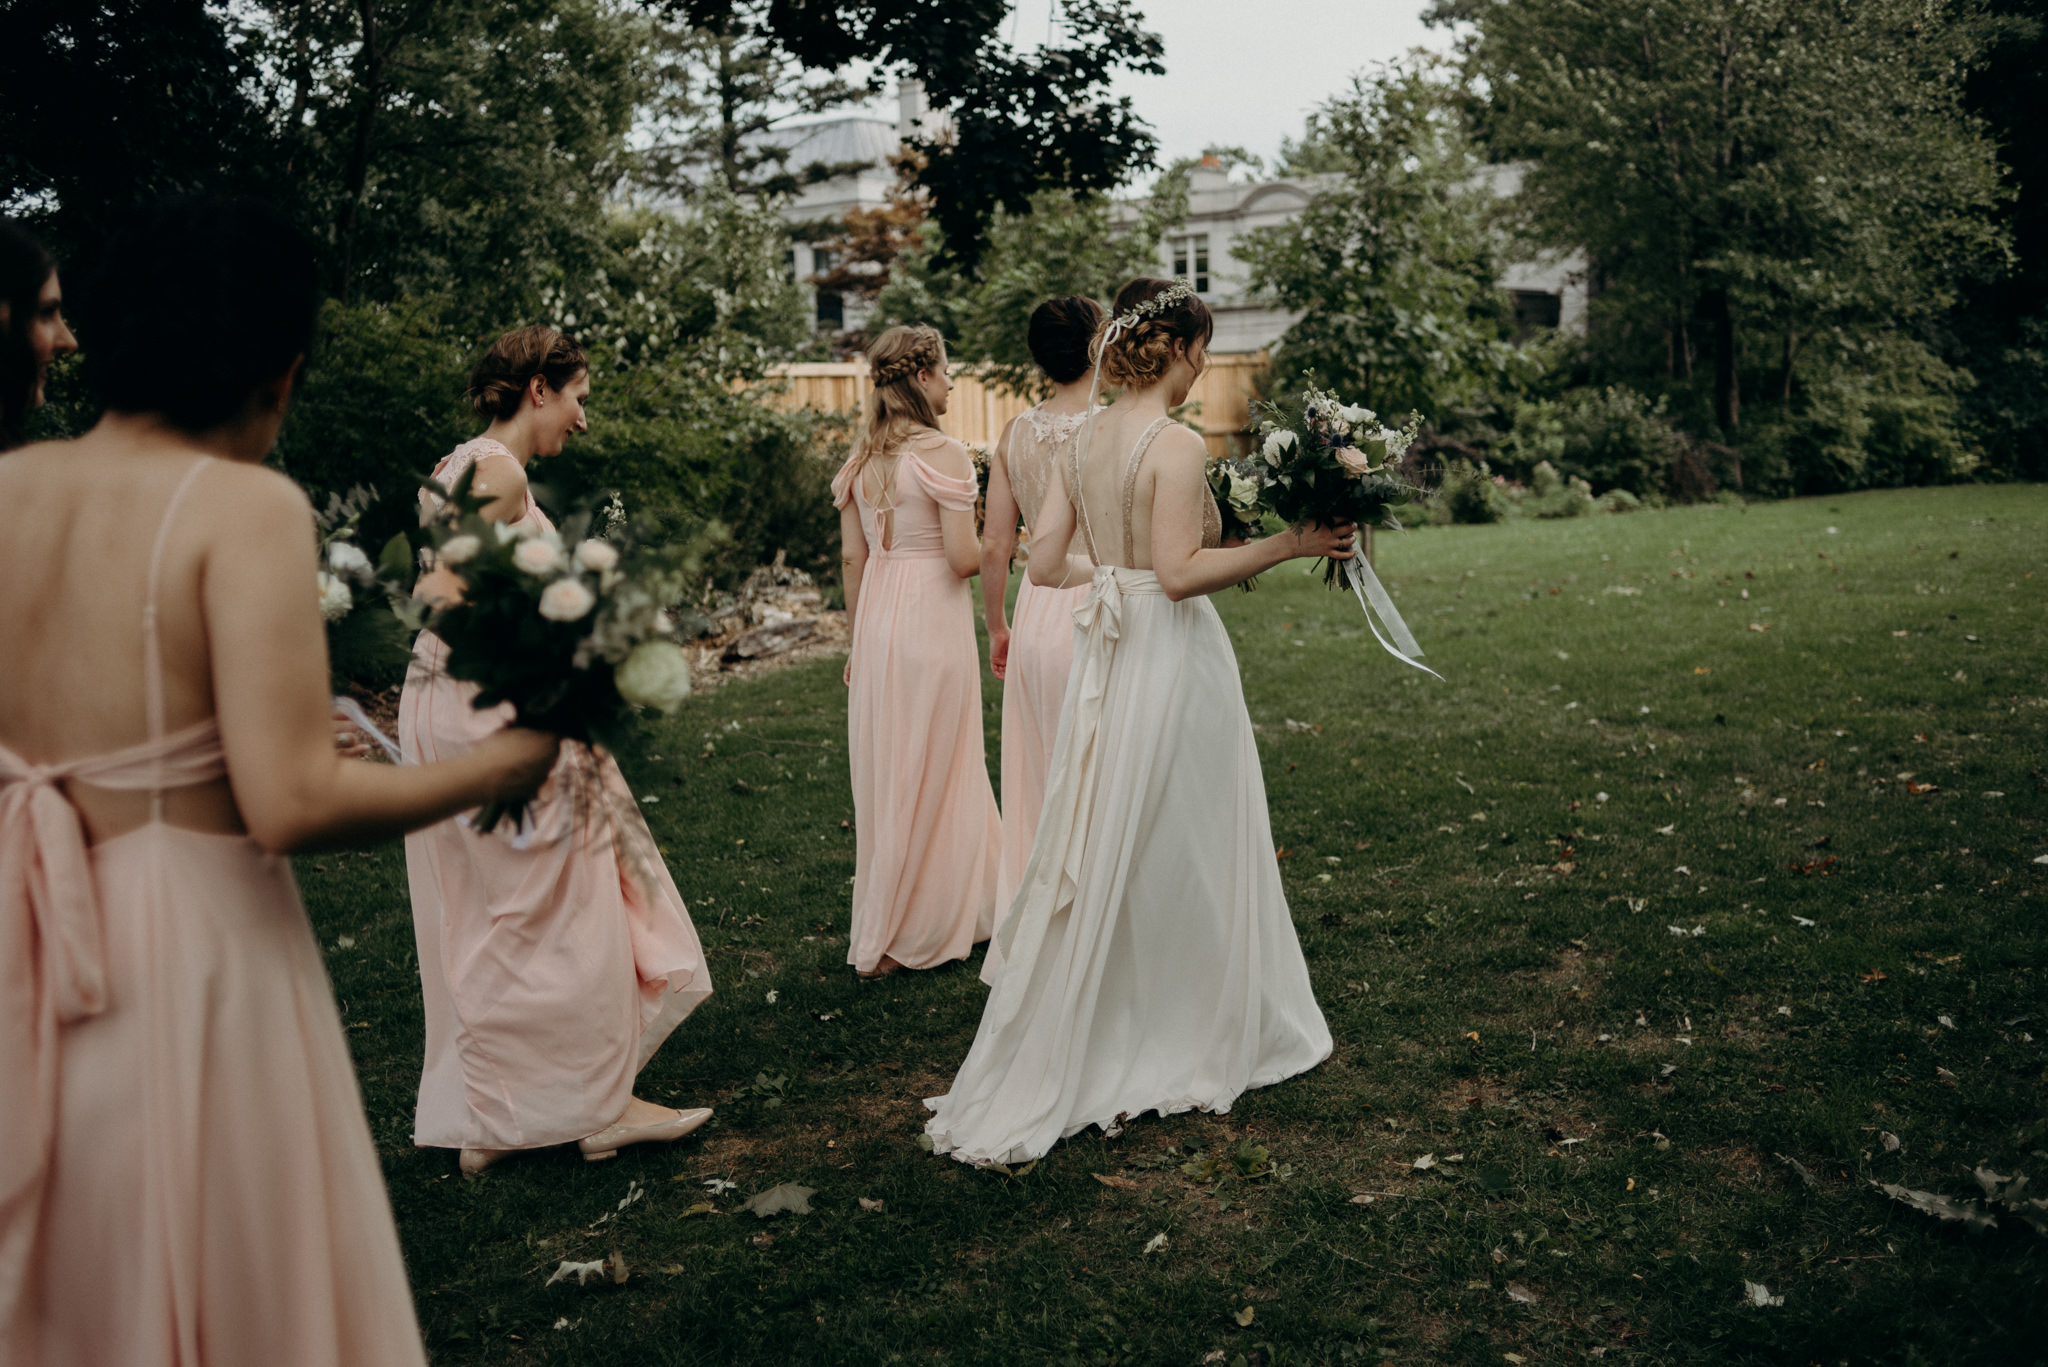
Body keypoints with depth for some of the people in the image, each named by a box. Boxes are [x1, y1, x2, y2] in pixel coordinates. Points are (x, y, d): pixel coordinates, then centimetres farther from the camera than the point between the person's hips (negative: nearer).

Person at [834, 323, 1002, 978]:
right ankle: (891, 940, 14)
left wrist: (858, 640, 17)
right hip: (933, 615, -7)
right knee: (927, 777, 5)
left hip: (877, 617, 7)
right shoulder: (944, 454, -14)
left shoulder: (862, 457, 7)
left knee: (884, 772, 14)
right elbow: (964, 557, -17)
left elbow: (852, 558, 10)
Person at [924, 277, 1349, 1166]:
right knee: (1179, 854, 7)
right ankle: (1200, 1041, 24)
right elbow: (1180, 572, -23)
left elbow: (1043, 567, 6)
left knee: (1102, 856, 14)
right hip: (1173, 657, -7)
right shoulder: (1177, 444, -15)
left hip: (1106, 653, 7)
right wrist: (1290, 543, -18)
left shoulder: (1084, 442, 7)